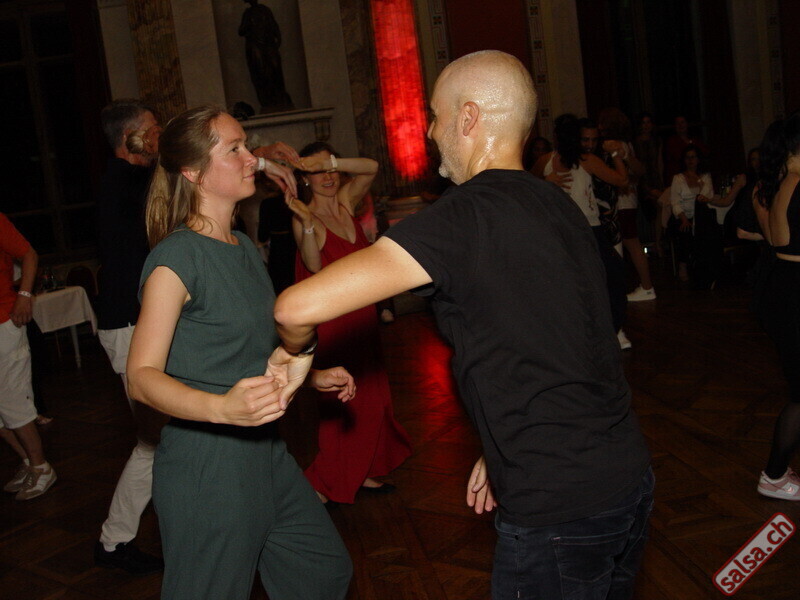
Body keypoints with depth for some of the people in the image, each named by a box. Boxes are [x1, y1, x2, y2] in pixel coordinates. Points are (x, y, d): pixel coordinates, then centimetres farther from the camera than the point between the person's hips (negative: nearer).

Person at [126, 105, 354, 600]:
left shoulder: (245, 247, 11)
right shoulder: (177, 256, -16)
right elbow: (142, 377, -23)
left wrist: (310, 375, 18)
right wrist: (221, 407, -38)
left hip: (265, 455, 9)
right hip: (206, 466, -8)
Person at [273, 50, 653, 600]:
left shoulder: (464, 217, -19)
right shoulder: (562, 207, 8)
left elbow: (298, 307, -25)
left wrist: (296, 352, -2)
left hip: (558, 511, -8)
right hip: (631, 477, 8)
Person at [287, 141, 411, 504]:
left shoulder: (346, 201, 5)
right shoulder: (306, 217, -11)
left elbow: (371, 168, -7)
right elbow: (314, 265, -25)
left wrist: (332, 162, -19)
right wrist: (307, 223, -38)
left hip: (361, 316, 7)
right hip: (331, 322, -7)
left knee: (369, 399, 12)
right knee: (340, 403, -2)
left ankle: (360, 473, 26)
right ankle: (324, 483, 13)